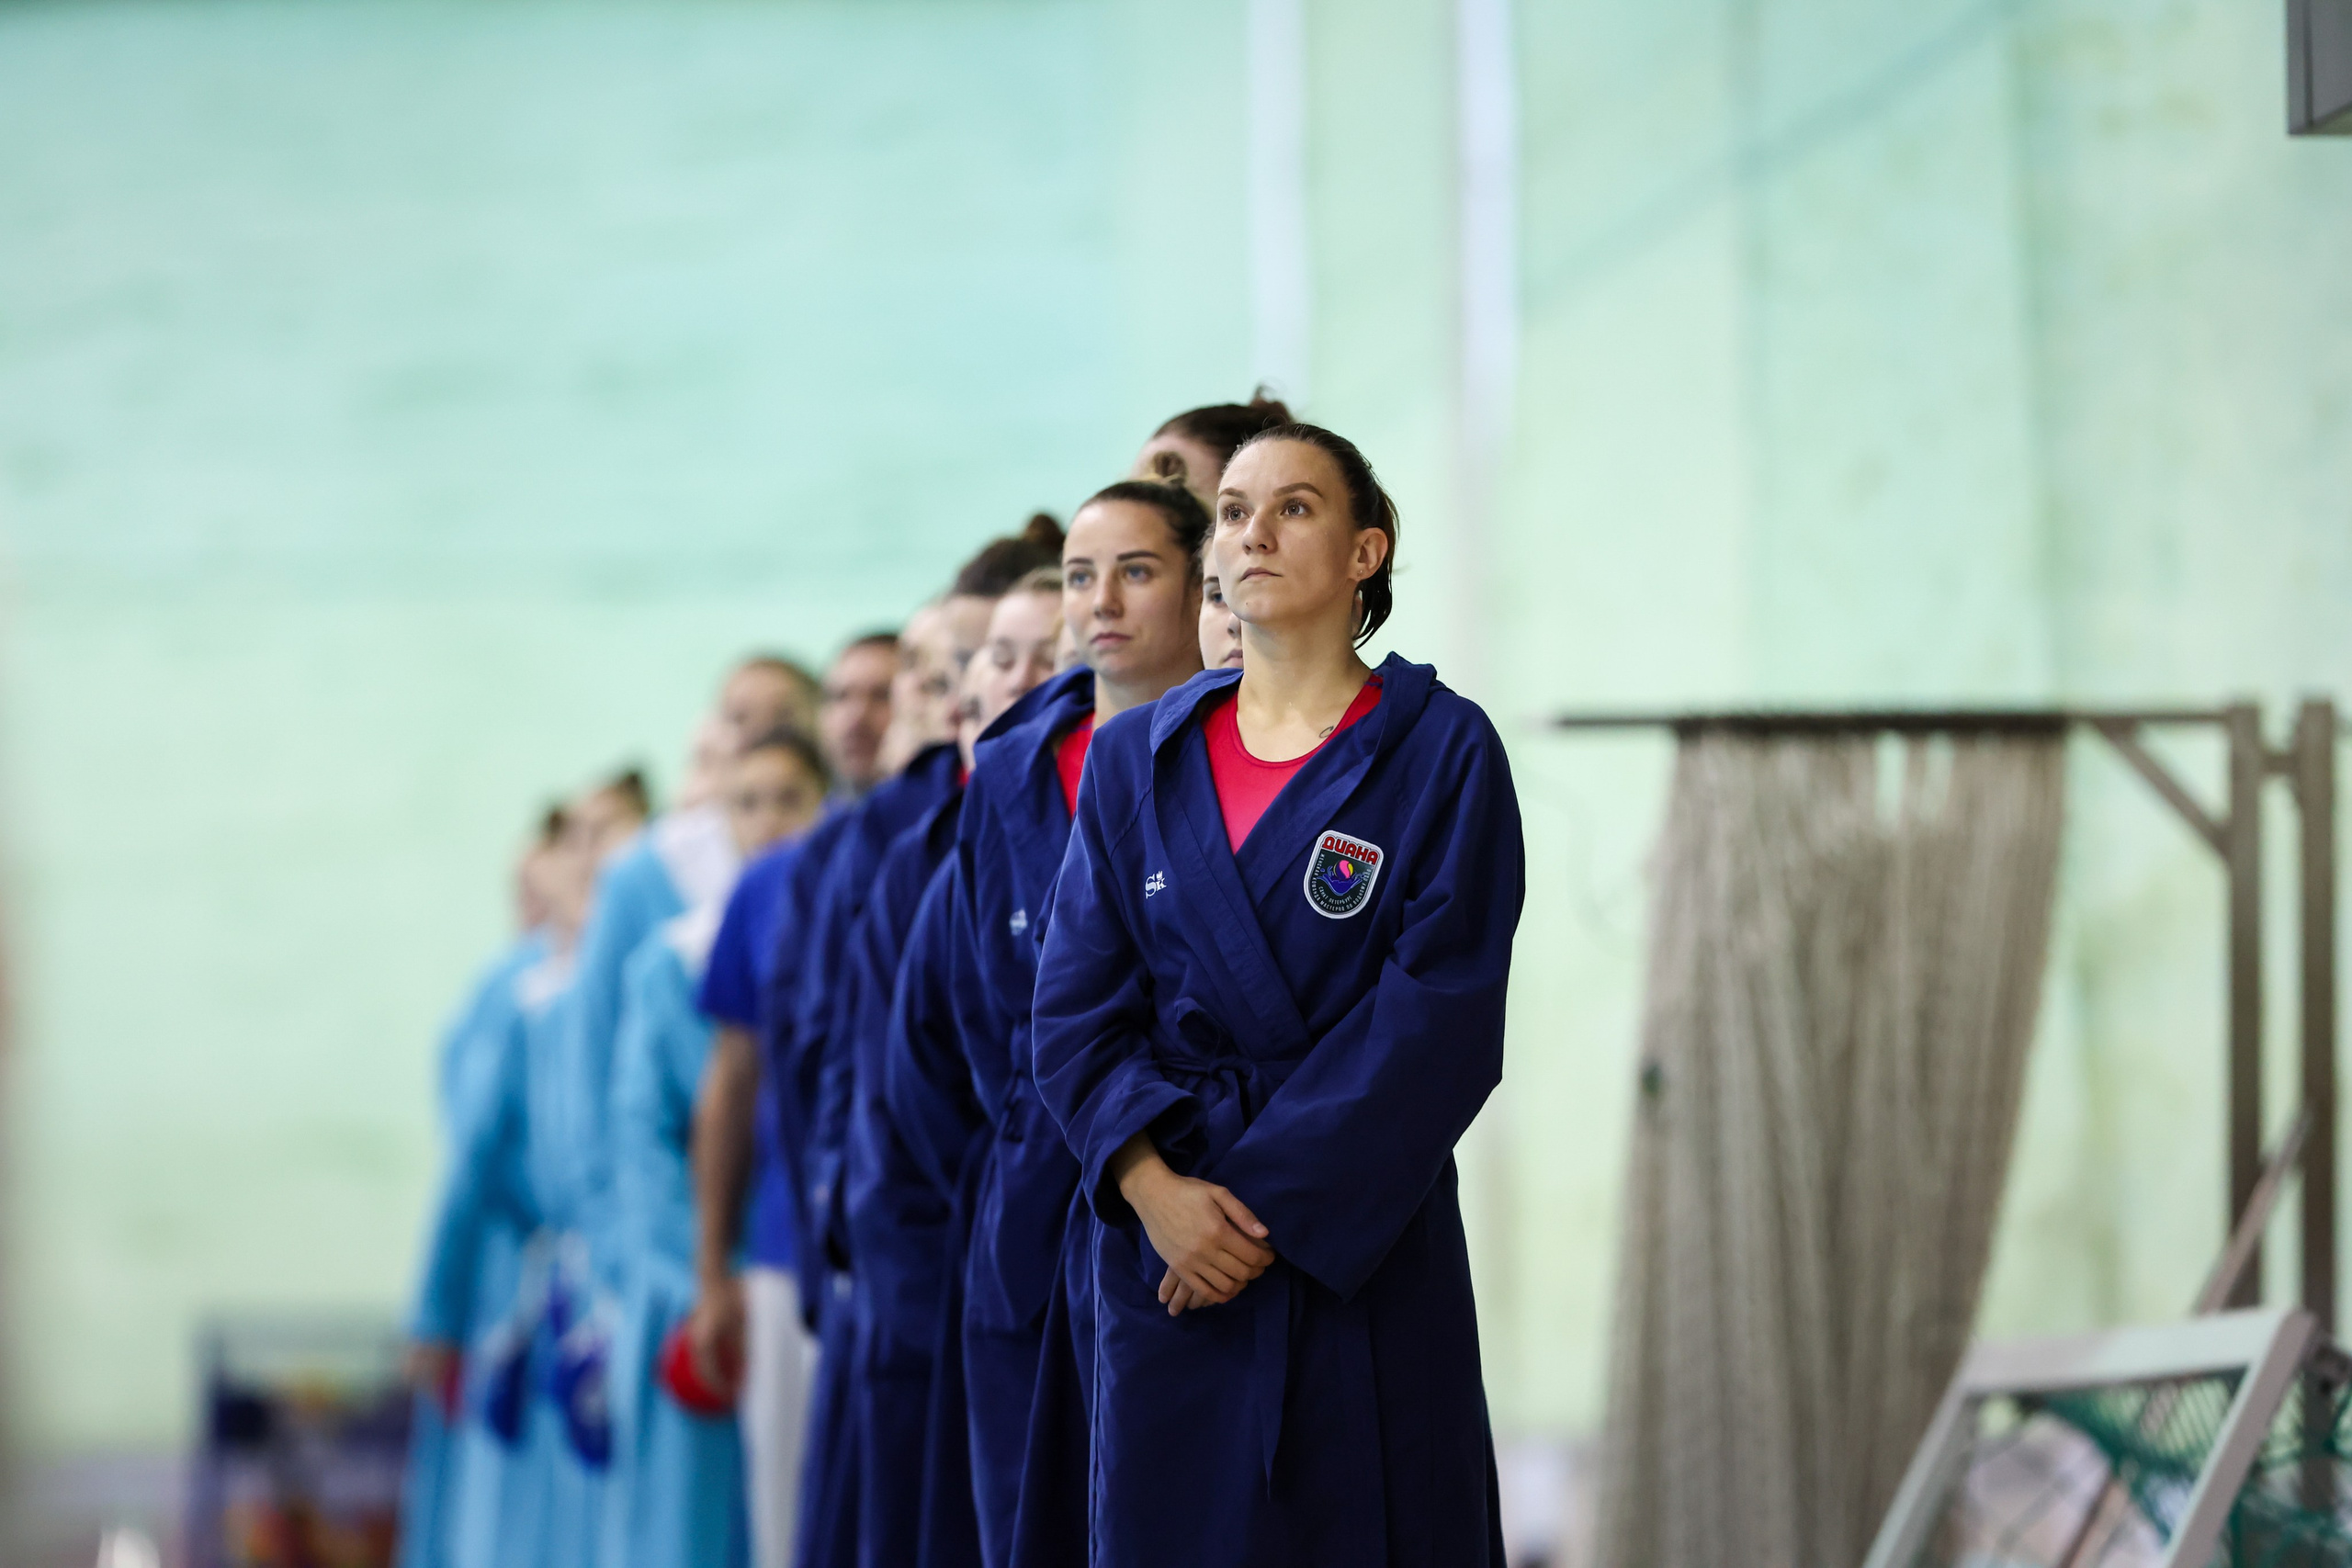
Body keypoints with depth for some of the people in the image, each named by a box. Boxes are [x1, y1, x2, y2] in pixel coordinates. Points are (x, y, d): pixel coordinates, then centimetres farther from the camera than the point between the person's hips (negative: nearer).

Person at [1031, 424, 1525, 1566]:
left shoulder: (1443, 754, -1)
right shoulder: (1135, 762, 10)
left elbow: (1435, 1023, -8)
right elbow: (1075, 1009, 4)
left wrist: (1274, 1209, -13)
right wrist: (1151, 1184, -12)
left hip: (1365, 1251, -3)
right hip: (1166, 1253, 3)